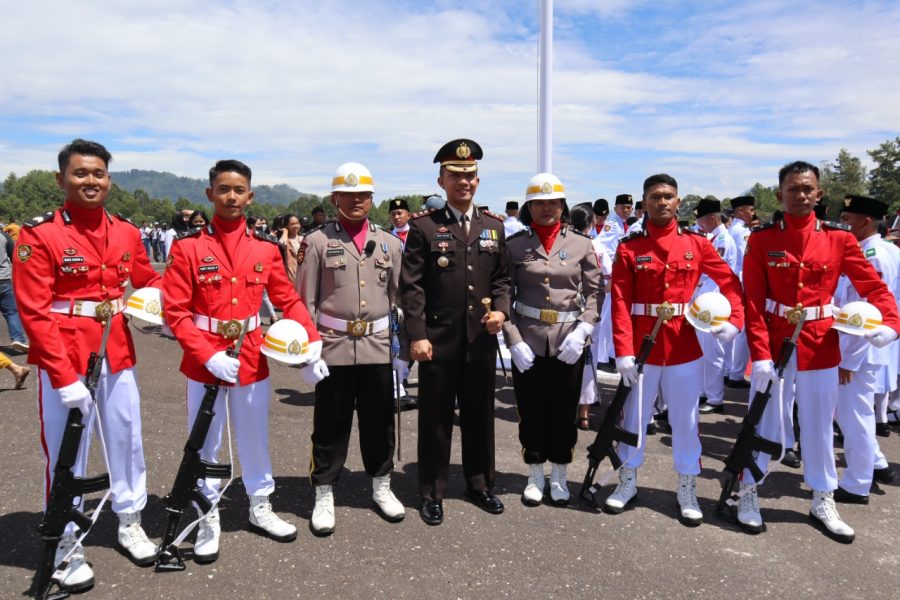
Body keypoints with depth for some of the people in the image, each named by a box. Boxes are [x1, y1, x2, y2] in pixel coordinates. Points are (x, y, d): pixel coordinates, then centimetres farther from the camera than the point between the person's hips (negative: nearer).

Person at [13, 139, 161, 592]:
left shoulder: (127, 233, 4)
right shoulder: (39, 235, -10)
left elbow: (149, 281, 20)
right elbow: (34, 313, -14)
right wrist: (65, 377, -19)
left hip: (117, 353, 5)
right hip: (64, 358, -4)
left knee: (127, 438, 14)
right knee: (66, 450, 6)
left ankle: (129, 522, 34)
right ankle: (66, 545, 23)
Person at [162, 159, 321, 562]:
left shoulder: (266, 247, 0)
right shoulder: (187, 246, -9)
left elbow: (288, 299, 4)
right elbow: (175, 310, -12)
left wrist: (313, 342, -8)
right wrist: (209, 355, -21)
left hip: (252, 357, 3)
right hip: (204, 359, -2)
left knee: (255, 436, 16)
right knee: (206, 443, 12)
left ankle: (260, 508, 34)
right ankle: (208, 519, 28)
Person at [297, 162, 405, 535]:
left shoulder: (390, 243, 8)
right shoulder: (317, 242, 0)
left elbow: (401, 298, 9)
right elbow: (304, 301, -1)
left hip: (378, 347, 3)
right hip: (333, 347, -2)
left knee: (379, 422, 13)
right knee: (330, 425, 7)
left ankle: (381, 487, 30)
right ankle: (324, 495, 21)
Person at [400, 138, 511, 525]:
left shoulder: (494, 226, 9)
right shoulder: (423, 225, -3)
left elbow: (502, 278, 13)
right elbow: (411, 285, -7)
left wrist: (501, 309, -6)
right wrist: (417, 335, -13)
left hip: (482, 340, 4)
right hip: (438, 341, -3)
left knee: (480, 416, 15)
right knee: (435, 418, 7)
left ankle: (480, 484, 32)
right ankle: (432, 493, 22)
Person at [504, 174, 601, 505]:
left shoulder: (581, 244, 2)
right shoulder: (514, 245, 0)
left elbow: (594, 292, 3)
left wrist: (582, 331, -11)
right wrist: (514, 341, -10)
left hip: (569, 341, 1)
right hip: (528, 340, 0)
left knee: (564, 411, 9)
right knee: (531, 411, 8)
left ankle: (559, 477, 27)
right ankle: (535, 477, 27)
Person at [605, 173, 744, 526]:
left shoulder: (696, 243, 2)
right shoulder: (629, 248, -4)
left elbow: (730, 283, 3)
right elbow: (620, 304, -9)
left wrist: (735, 320, -14)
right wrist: (623, 351, -16)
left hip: (684, 348, 1)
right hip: (641, 348, -1)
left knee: (685, 420, 10)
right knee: (634, 416, 12)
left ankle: (687, 491, 26)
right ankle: (627, 483, 30)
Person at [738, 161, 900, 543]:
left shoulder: (839, 239, 0)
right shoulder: (761, 241, -6)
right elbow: (753, 302, -10)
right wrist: (760, 354, -17)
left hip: (821, 348, 2)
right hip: (774, 346, -2)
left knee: (819, 425, 14)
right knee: (764, 422, 8)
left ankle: (823, 503, 30)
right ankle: (748, 494, 25)